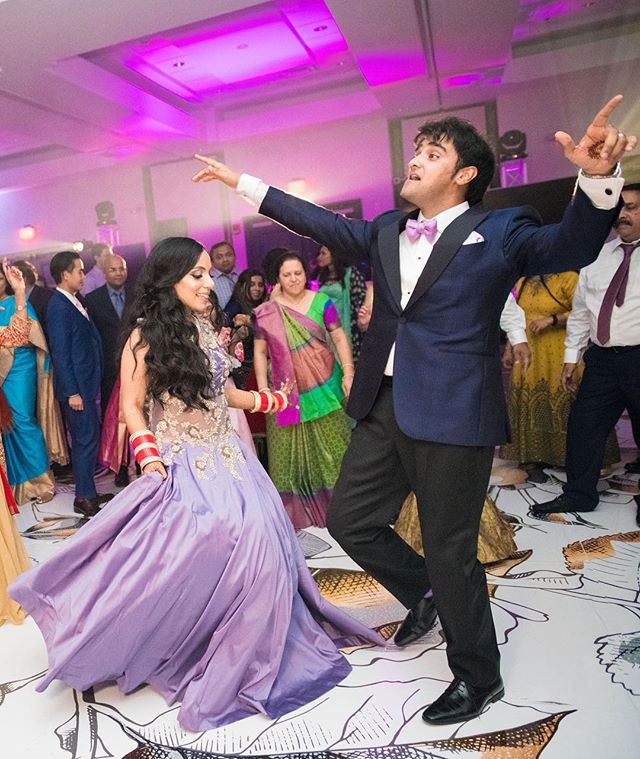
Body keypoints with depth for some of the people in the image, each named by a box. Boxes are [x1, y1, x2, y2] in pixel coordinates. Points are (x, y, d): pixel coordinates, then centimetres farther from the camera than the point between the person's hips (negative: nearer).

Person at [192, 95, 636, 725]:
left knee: (450, 553, 4)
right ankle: (423, 593, 42)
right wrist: (241, 182, 22)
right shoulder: (385, 231, 13)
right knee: (348, 520, 14)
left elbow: (571, 247, -16)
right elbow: (319, 221, 18)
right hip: (385, 408, 7)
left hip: (452, 414, -6)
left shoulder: (500, 232, -2)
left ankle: (478, 679, 32)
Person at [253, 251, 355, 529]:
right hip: (286, 394, 1)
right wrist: (263, 390, -3)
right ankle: (295, 510, 19)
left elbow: (340, 338, 1)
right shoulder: (266, 312, 2)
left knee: (330, 445, 4)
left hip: (324, 388, 0)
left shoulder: (321, 302, 1)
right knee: (289, 452, 6)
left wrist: (348, 373, -9)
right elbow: (259, 352, 4)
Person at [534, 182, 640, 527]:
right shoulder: (597, 257, 14)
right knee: (582, 425, 7)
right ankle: (578, 495, 24)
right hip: (602, 359, 5)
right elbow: (580, 311, 15)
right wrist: (571, 356, 12)